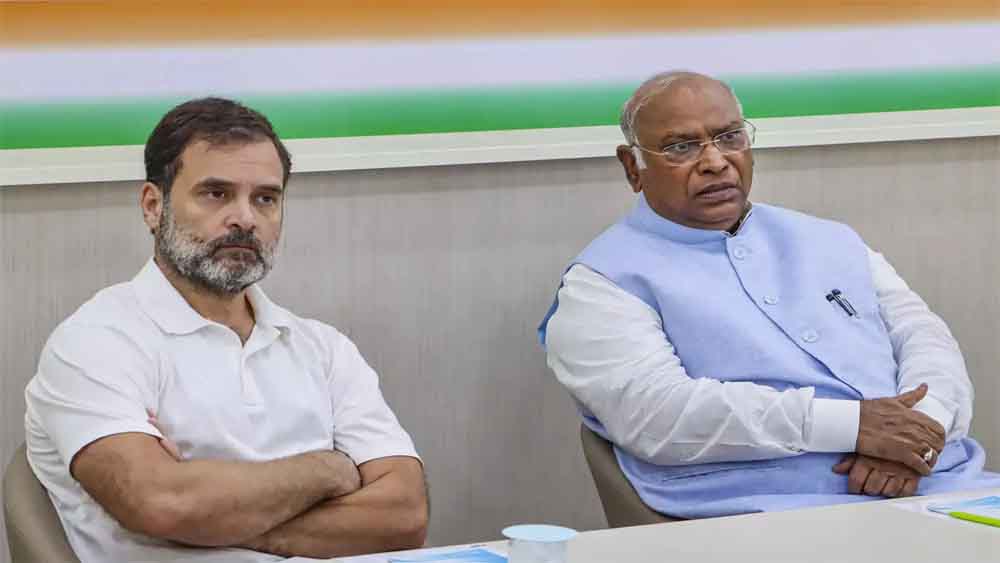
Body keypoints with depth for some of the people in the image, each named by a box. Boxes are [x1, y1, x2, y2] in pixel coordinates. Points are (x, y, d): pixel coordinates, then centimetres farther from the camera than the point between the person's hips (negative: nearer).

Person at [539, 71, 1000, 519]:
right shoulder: (606, 280, 5)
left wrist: (910, 439, -9)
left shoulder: (828, 241, 24)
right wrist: (849, 424, -17)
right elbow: (655, 411, -12)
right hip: (778, 514, -6)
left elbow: (924, 336, 15)